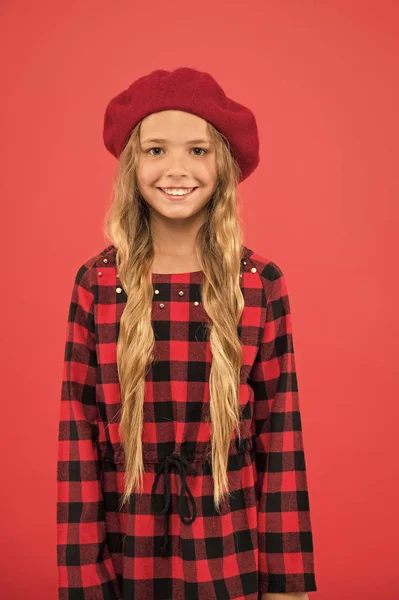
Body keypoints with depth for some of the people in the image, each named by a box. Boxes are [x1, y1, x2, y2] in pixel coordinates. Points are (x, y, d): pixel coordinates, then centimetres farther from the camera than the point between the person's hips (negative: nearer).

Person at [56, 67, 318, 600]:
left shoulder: (261, 284, -6)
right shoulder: (96, 283, -6)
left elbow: (280, 436, -4)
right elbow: (78, 437, -4)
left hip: (229, 554, 0)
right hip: (127, 550, 1)